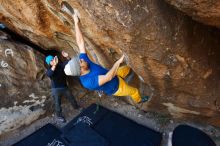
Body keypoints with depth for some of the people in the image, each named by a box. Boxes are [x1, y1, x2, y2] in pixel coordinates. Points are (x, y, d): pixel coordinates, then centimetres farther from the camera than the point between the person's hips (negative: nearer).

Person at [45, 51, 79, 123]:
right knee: (58, 103, 6)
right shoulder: (49, 70, -15)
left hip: (64, 87, 4)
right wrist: (54, 65, -54)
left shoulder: (60, 65, -5)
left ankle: (76, 107, 44)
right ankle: (59, 116, 28)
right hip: (56, 89, -4)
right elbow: (49, 74, -39)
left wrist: (67, 57, -29)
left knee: (71, 98, 18)